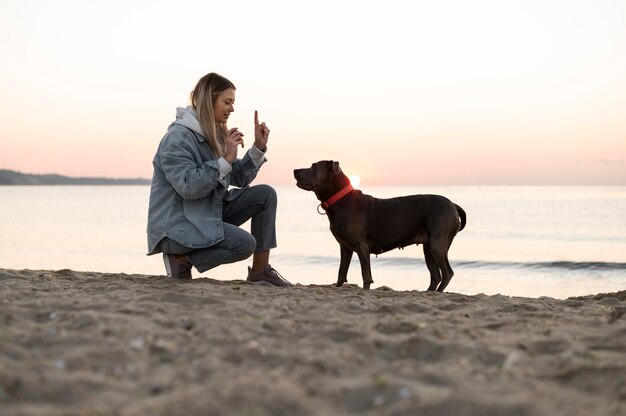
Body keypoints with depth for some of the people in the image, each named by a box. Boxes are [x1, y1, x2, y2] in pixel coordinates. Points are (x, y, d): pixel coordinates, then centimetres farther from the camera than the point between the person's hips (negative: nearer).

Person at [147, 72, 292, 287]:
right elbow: (188, 187, -28)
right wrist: (226, 160, -27)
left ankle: (260, 271, -1)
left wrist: (259, 148, -1)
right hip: (177, 226, -9)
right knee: (245, 243, -26)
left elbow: (239, 178, 11)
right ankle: (181, 258, -7)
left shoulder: (216, 134, 10)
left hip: (210, 213, 9)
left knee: (265, 194, -3)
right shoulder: (178, 137, -17)